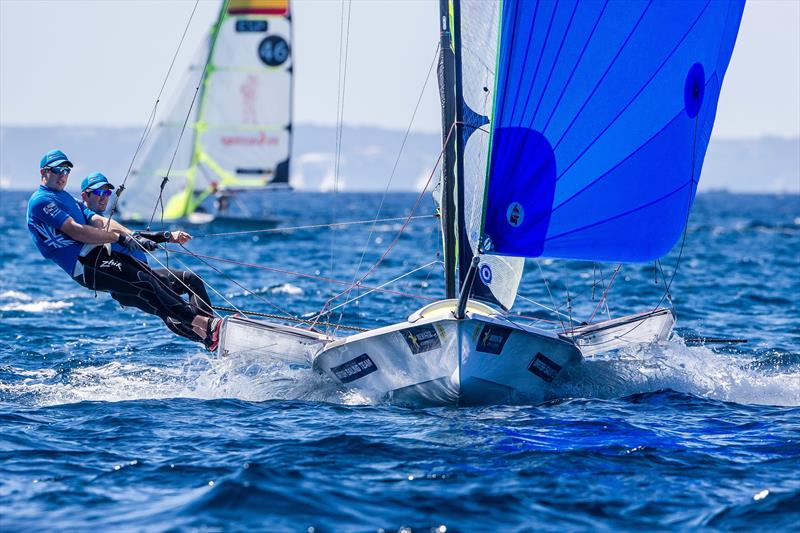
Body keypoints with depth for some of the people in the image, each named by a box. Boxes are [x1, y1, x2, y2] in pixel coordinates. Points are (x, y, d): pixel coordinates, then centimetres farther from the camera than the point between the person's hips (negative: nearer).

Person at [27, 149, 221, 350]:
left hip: (100, 254, 9)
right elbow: (74, 230, -15)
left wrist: (134, 237, 1)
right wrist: (119, 238, -14)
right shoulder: (41, 201, -3)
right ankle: (205, 324, -28)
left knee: (154, 280, -7)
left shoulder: (64, 198, 28)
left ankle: (206, 335, -17)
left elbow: (99, 221, 16)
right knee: (145, 284, -21)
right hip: (85, 266, -9)